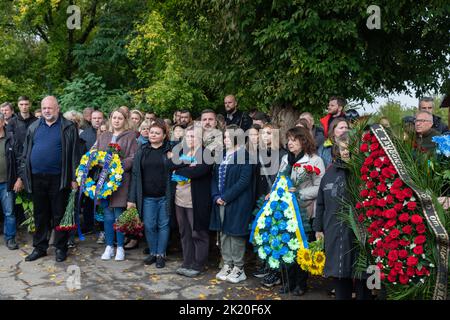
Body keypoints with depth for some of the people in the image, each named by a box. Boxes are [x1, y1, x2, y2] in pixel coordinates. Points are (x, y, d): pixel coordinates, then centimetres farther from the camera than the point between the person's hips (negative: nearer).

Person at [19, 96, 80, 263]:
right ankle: (39, 247, 26)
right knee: (40, 215, 13)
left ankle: (60, 248, 18)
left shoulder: (69, 128, -1)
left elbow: (74, 154, -4)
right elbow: (26, 153, 14)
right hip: (36, 179, 4)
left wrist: (74, 178, -9)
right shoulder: (33, 127, 11)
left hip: (58, 179, -4)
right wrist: (22, 175, 9)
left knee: (59, 215, 5)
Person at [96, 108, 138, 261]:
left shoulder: (130, 136, 1)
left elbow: (133, 158, -7)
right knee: (107, 215, 8)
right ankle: (109, 246, 19)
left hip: (121, 179, -4)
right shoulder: (103, 136, 16)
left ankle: (120, 247, 13)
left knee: (119, 215, -1)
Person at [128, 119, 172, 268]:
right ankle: (153, 252, 24)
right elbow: (135, 175, 3)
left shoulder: (170, 151, -1)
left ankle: (161, 254, 20)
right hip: (147, 196, 2)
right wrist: (132, 198, -1)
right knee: (149, 226, 6)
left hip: (165, 196, -2)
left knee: (163, 225, 6)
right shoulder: (142, 151, 6)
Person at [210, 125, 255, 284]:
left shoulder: (245, 156, -10)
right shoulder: (223, 156, 13)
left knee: (236, 234, 0)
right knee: (224, 234, 12)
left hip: (238, 203, -7)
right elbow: (215, 177, 13)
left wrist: (226, 197, -16)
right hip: (221, 202, 7)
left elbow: (244, 181, -17)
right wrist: (216, 196, -3)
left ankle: (238, 269, 13)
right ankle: (227, 265, 25)